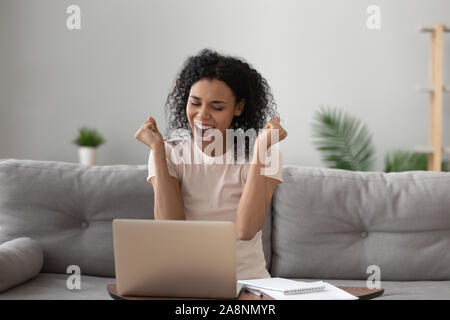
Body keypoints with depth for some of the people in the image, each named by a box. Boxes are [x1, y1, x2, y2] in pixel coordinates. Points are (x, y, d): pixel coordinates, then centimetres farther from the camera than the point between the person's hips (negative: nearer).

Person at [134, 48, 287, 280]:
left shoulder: (265, 156, -3)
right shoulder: (169, 154, 0)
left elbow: (246, 231, -17)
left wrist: (261, 149, -19)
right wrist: (157, 149, -13)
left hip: (248, 278, -1)